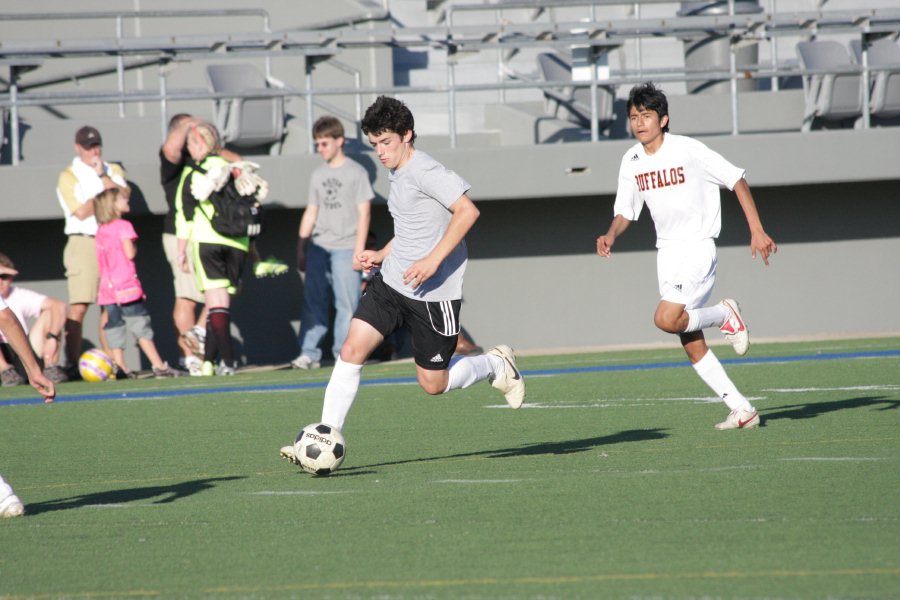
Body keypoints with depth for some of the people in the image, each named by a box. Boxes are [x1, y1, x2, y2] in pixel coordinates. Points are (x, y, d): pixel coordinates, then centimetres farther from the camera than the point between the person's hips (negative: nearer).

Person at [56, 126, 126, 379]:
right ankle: (72, 365, -14)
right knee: (78, 307, -11)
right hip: (84, 243, -4)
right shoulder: (69, 176, 3)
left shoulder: (113, 171, 17)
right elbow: (82, 211, -9)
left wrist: (102, 176, -8)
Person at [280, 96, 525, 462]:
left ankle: (495, 365, 28)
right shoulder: (396, 174, 14)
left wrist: (433, 260, -28)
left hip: (433, 293, -8)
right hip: (391, 282, 8)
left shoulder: (424, 171, -16)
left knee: (432, 384, 1)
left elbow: (467, 210, -25)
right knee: (351, 349, -8)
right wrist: (382, 255, 16)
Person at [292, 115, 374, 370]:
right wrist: (301, 249, 14)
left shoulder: (355, 172, 0)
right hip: (318, 247, 5)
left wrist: (359, 250, -9)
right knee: (313, 301, 0)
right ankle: (309, 353, 1)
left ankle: (344, 355, -2)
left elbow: (364, 213, -3)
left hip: (345, 248, -5)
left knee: (346, 303, -5)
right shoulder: (318, 175, 15)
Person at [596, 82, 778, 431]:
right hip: (666, 253, 6)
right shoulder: (632, 162, 4)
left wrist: (757, 230, -11)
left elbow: (737, 180, -7)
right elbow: (625, 211, 14)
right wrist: (611, 236, -9)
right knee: (692, 347, 4)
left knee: (666, 319, -26)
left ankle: (725, 315, 1)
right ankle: (742, 410, 11)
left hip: (698, 247, -6)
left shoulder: (688, 150, -13)